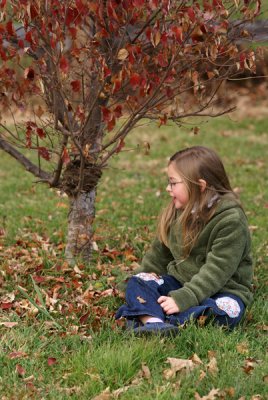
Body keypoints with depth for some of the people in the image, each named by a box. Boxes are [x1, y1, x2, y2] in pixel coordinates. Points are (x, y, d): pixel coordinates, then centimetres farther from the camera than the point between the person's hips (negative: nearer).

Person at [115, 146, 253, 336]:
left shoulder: (231, 220, -19)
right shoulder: (177, 212, 2)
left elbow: (216, 270, -26)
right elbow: (160, 251, 14)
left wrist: (183, 298, -32)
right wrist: (143, 275, 6)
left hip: (223, 289, -6)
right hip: (179, 280, 6)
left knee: (227, 310, -36)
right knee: (137, 282, -14)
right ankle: (153, 321, -44)